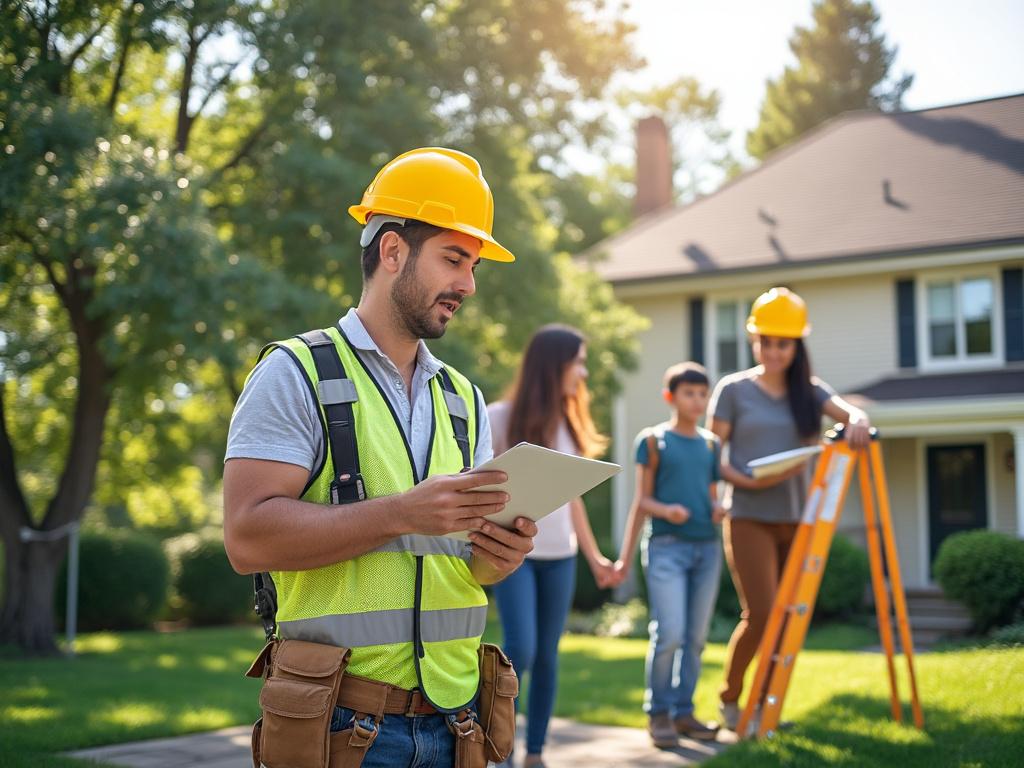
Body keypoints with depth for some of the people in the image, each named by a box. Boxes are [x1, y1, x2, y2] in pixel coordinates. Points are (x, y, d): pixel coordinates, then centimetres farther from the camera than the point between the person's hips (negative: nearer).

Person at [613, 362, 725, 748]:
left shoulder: (710, 443, 15)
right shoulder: (653, 440, 2)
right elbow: (642, 500, 2)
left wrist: (719, 510, -3)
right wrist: (625, 556, -7)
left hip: (707, 546, 5)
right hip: (666, 545, -5)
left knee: (696, 637, 5)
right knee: (670, 634, -12)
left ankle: (684, 712, 14)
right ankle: (658, 713, 2)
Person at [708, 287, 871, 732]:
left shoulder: (810, 392, 9)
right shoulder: (733, 390, 0)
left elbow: (848, 411, -8)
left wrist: (857, 421, -31)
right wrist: (745, 480, -18)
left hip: (796, 520, 4)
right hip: (750, 519, -4)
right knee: (760, 614, -10)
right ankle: (728, 698, 12)